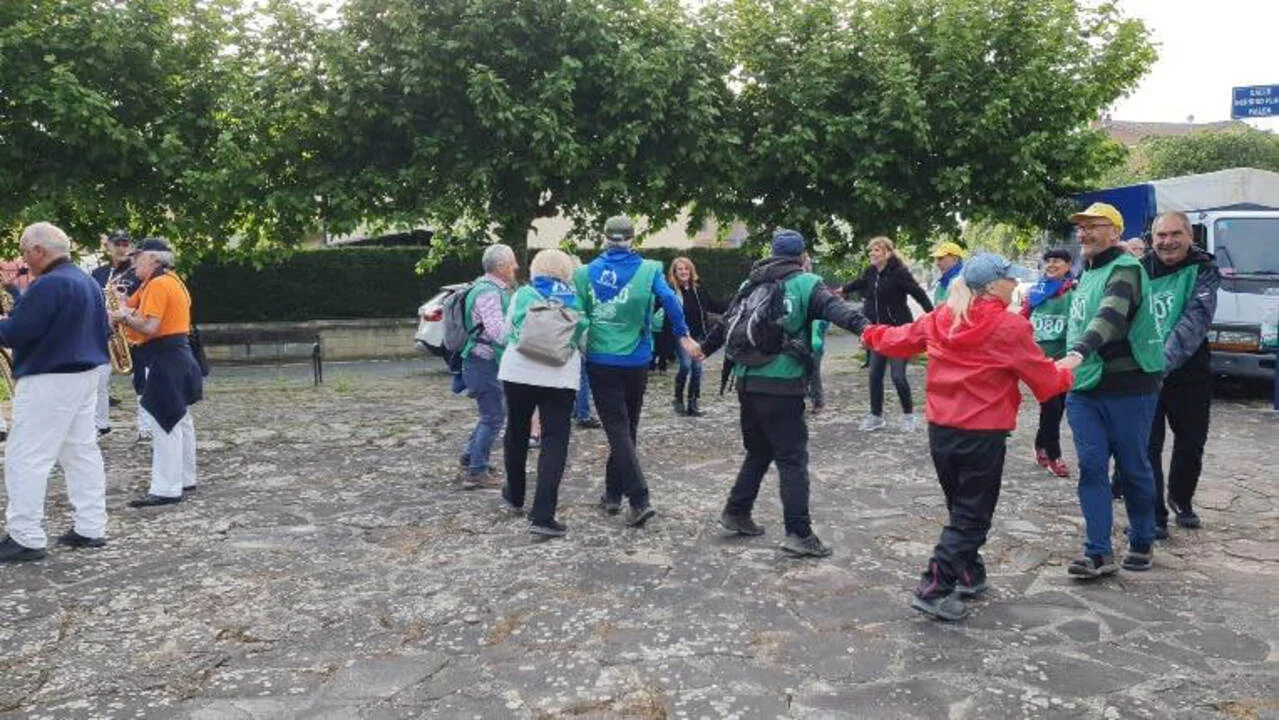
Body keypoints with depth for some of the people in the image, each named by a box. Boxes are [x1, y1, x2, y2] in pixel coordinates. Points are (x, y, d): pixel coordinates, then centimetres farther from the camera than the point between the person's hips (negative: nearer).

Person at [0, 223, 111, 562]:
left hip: (49, 380, -9)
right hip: (85, 375, 9)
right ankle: (91, 528, 16)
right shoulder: (88, 282, 11)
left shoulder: (48, 285, -18)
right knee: (83, 452, 12)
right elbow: (100, 329, 20)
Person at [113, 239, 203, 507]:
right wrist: (127, 305, 8)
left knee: (165, 425, -9)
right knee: (179, 421, 16)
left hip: (164, 360, -11)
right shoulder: (172, 281, 17)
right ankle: (185, 479, 24)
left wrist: (124, 316, -9)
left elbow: (150, 327, -22)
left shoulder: (157, 284, -14)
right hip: (177, 356, 11)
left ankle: (167, 490, -7)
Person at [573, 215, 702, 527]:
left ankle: (639, 500, -13)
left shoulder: (586, 273, 1)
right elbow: (668, 299, -19)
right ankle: (613, 494, 26)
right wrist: (683, 336, -17)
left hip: (601, 362, -1)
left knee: (617, 430, -1)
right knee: (626, 428, 16)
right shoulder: (648, 270, -3)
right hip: (636, 362, 1)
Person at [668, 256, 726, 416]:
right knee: (686, 365, -15)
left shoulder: (698, 288, 7)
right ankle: (678, 398, 7)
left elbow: (713, 304, 18)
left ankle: (693, 403, 14)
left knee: (697, 368, 4)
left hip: (698, 334, 5)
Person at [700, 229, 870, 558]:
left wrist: (705, 348, 41)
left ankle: (736, 512, 28)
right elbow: (834, 308, -20)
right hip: (781, 386, -6)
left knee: (758, 451, 22)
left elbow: (727, 323, 25)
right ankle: (799, 533, -4)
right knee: (793, 458, -1)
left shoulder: (752, 284, 14)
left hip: (747, 380, 6)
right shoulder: (806, 284, -2)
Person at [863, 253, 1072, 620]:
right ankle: (934, 590, -5)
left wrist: (872, 335, 40)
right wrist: (1065, 375, 19)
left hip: (940, 428, 6)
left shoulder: (941, 318, 3)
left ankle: (969, 575, 31)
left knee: (961, 507, 22)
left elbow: (901, 338, 19)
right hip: (983, 434, -6)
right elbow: (1044, 378, -3)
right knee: (972, 516, 2)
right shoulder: (1009, 326, -12)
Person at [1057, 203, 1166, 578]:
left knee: (1134, 468, 6)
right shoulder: (1086, 273, 15)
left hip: (1128, 389, -7)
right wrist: (1074, 361, 19)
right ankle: (1099, 554, 3)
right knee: (1092, 468, 1)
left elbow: (1111, 315, -32)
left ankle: (1142, 543, 24)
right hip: (1084, 390, 7)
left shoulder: (1125, 269, -13)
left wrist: (1078, 353, -46)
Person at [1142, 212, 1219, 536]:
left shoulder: (1203, 271, -6)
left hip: (1189, 374, 0)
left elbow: (1195, 321, -20)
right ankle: (1153, 515, 10)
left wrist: (1166, 360, -33)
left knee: (1191, 443, 14)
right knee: (1147, 447, -1)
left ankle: (1181, 499, 38)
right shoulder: (1140, 270, 1)